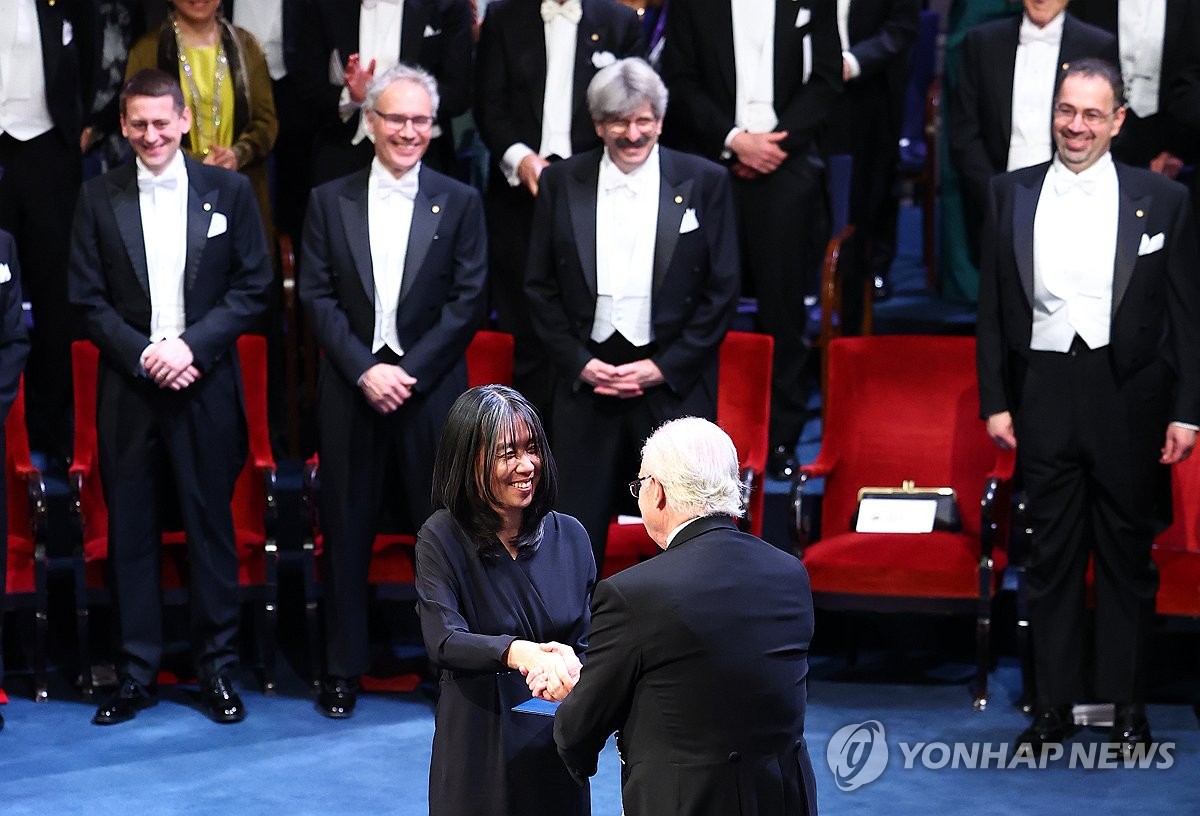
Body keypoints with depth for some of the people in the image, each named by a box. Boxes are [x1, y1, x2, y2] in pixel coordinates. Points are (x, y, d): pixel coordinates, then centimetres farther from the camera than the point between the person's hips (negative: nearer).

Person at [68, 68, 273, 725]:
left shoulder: (228, 191, 3)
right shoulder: (99, 199, 5)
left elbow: (253, 287, 1)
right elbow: (88, 299, 3)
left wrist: (193, 346, -10)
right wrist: (143, 355, -10)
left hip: (204, 384, -1)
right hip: (128, 387, 1)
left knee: (211, 525, 4)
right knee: (130, 530, 5)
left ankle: (218, 668, 14)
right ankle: (136, 673, 13)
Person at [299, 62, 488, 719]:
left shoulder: (459, 203, 4)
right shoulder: (330, 202, 6)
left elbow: (467, 302, -2)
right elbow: (318, 297, 2)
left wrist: (410, 372, -11)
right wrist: (365, 370, -10)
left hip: (432, 388, -1)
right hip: (351, 387, 1)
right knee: (346, 531, 5)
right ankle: (343, 671, 13)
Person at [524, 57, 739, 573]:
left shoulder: (704, 182, 1)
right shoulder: (560, 183, 6)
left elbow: (722, 291, 0)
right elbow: (540, 288, 7)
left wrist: (665, 367, -7)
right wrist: (579, 363, -4)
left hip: (672, 383, -1)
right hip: (586, 379, 2)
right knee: (576, 532, 4)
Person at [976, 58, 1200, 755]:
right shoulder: (1012, 195, 7)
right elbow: (994, 307, 9)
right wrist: (995, 401, 3)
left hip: (1129, 395, -1)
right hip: (1044, 395, 2)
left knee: (1128, 554, 5)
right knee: (1052, 554, 6)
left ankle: (1128, 703, 15)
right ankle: (1056, 703, 14)